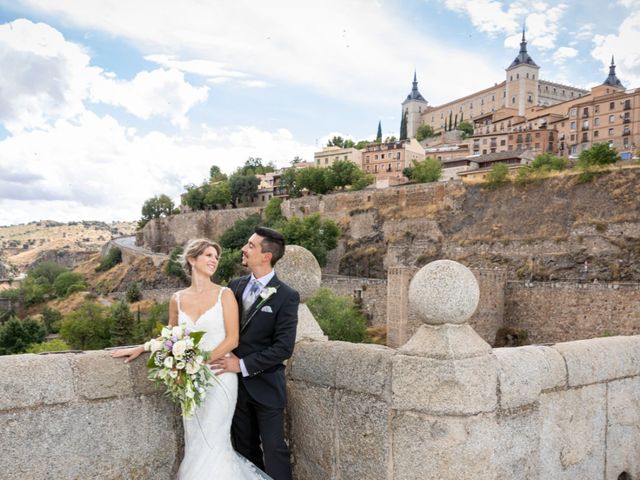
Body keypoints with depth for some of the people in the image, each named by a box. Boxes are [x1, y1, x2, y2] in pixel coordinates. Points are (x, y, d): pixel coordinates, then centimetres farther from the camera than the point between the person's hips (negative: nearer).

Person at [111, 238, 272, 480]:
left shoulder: (225, 294, -5)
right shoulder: (177, 299, 5)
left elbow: (232, 339, -9)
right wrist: (140, 348, 8)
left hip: (219, 376, -4)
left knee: (211, 444, -2)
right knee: (195, 442, 8)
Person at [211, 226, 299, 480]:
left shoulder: (286, 296, -14)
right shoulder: (235, 286, 2)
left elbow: (283, 347, -18)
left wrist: (243, 364, -18)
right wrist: (225, 359, -8)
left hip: (265, 385, -5)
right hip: (236, 383, 5)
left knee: (273, 450, 6)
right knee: (245, 449, 18)